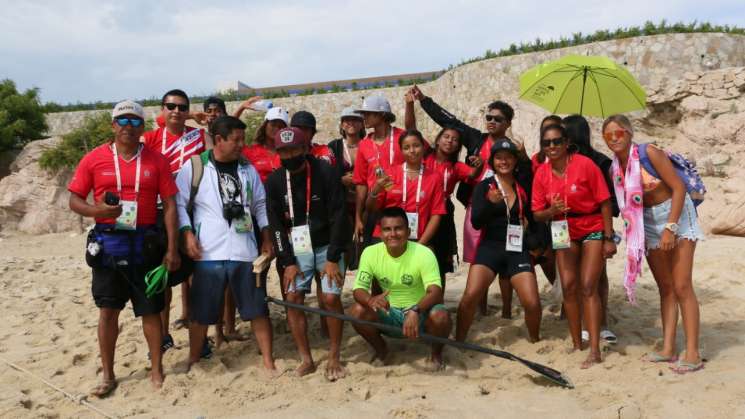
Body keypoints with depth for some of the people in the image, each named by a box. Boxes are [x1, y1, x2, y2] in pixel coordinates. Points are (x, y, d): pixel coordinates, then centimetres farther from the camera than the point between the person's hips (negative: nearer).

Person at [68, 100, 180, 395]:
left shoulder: (156, 161, -1)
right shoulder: (94, 159, 0)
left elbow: (169, 205, -2)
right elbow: (74, 200, 2)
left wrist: (172, 248, -7)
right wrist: (96, 210, -21)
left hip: (145, 243, 0)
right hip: (107, 243, 1)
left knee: (151, 309, 6)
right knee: (108, 310, 7)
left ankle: (156, 369, 21)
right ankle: (108, 375, 20)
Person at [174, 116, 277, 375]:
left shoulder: (247, 168, 10)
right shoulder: (194, 166, -3)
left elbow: (260, 204, 15)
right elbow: (179, 202, -2)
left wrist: (266, 237, 7)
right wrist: (188, 234, -12)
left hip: (245, 252, 3)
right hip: (208, 253, -3)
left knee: (258, 308, 5)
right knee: (201, 312, 8)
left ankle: (268, 361, 15)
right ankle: (193, 360, 28)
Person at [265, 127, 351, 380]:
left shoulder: (325, 173, -12)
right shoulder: (274, 182, -2)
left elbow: (338, 217, -13)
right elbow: (276, 224, -1)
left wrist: (332, 258, -15)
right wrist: (287, 262, -8)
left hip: (326, 246, -3)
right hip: (296, 249, 3)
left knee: (331, 298, -12)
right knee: (293, 299, -6)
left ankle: (334, 358, 3)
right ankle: (306, 359, 5)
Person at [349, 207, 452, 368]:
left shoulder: (424, 253, -20)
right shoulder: (370, 252, -10)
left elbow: (435, 292, -28)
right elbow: (358, 289, -12)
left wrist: (415, 311, -49)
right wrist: (370, 300, -37)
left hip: (420, 313, -3)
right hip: (389, 314, 3)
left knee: (440, 316, -34)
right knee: (357, 312, -24)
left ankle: (436, 353, 1)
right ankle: (381, 349, 6)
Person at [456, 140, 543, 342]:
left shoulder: (523, 187, 7)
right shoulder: (484, 186, 1)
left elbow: (532, 218, 20)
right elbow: (475, 222, -10)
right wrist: (490, 202, -25)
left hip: (518, 250, 2)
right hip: (489, 248, -2)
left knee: (532, 302, -8)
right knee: (470, 296, -19)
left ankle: (535, 341, 21)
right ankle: (458, 342, -2)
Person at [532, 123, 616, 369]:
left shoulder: (585, 165, -16)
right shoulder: (542, 173, -3)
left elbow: (605, 203, -12)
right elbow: (537, 214, -1)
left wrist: (609, 239, -14)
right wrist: (551, 211, -24)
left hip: (593, 229, -4)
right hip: (564, 232, 4)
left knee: (588, 286, -12)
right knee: (568, 286, 2)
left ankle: (595, 350, -9)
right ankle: (576, 344, 15)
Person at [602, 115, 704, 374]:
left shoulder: (649, 153, -17)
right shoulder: (614, 169, 0)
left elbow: (679, 188, -19)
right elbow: (622, 203, 9)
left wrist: (671, 227, -24)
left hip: (676, 216, -6)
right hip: (646, 223, 6)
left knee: (681, 287, -9)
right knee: (665, 288, 9)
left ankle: (693, 354, -5)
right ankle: (668, 349, 13)